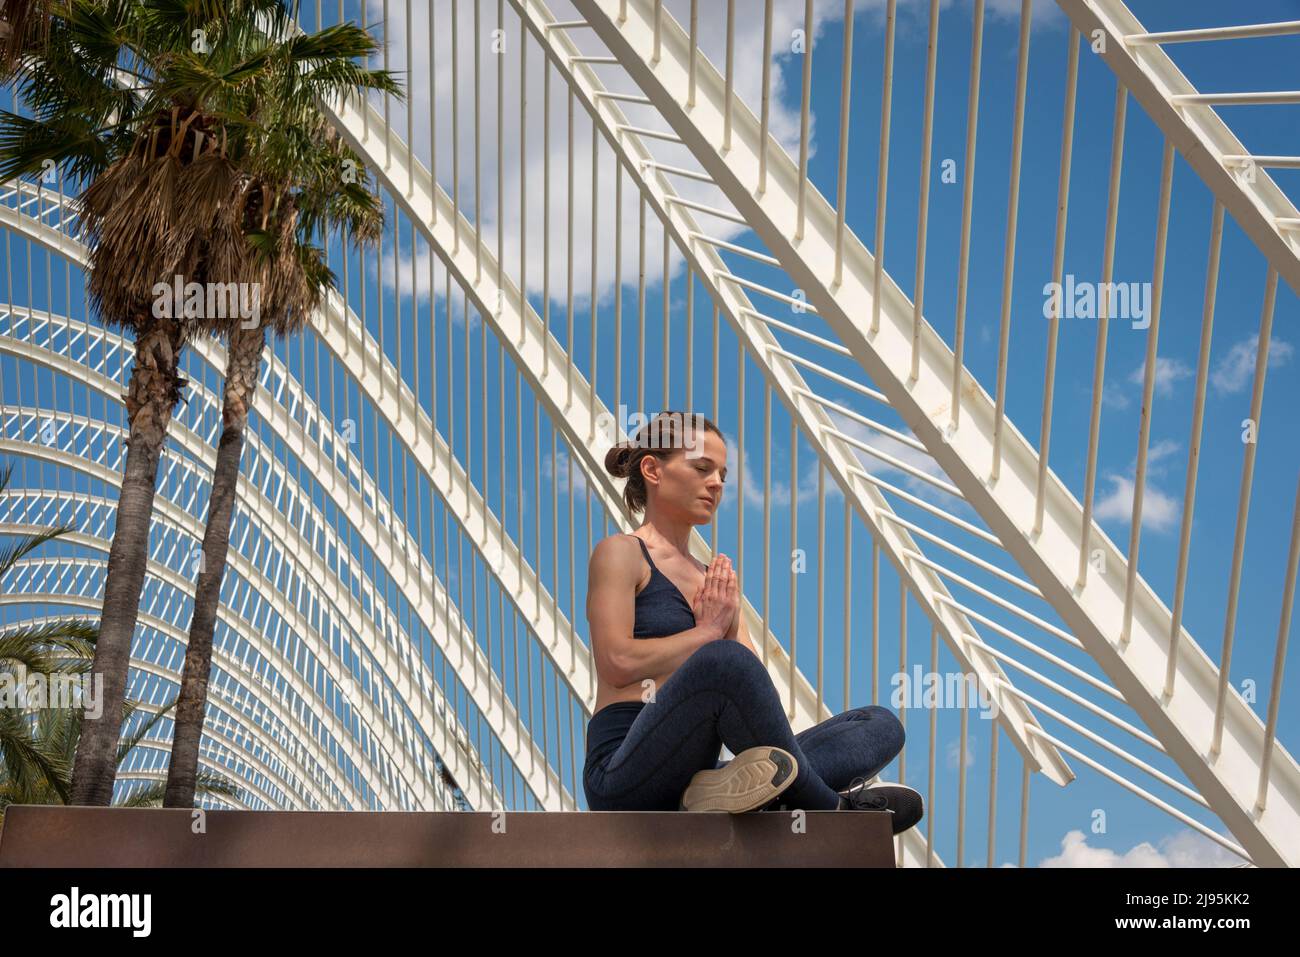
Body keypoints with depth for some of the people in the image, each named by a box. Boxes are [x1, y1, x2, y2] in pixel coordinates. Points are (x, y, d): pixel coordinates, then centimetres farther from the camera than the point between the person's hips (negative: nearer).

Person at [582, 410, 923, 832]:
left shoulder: (715, 581, 21)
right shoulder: (620, 552, 2)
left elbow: (755, 683, 12)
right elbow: (619, 662, -12)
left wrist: (729, 622, -5)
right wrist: (708, 631, -3)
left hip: (702, 769, 7)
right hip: (627, 778, -7)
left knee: (881, 724, -2)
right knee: (722, 658, -35)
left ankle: (739, 789, -29)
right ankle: (828, 809, -16)